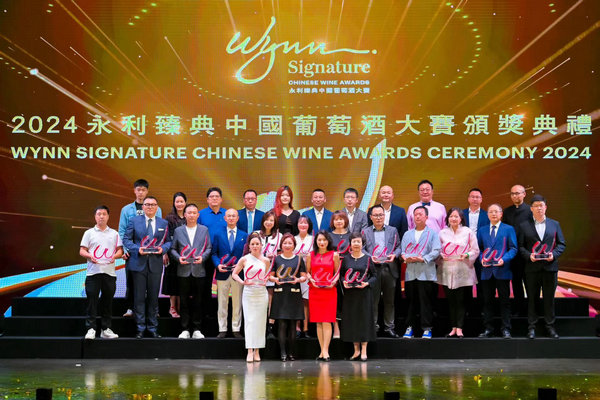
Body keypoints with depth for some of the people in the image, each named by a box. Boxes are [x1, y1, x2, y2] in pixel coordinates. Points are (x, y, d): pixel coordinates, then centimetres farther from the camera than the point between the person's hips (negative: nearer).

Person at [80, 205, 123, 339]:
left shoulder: (114, 234, 14)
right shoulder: (89, 233, 10)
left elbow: (120, 250, 12)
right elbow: (82, 251, 6)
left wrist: (115, 256, -10)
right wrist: (90, 256, -14)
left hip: (109, 272, 2)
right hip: (93, 272, -2)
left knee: (108, 301, 5)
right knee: (92, 300, -6)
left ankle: (106, 329, 12)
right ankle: (91, 329, -3)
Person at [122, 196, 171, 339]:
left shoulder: (164, 223, 10)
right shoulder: (134, 221, 5)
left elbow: (168, 241, 13)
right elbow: (126, 239, 3)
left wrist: (163, 249, -9)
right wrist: (137, 249, -13)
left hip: (156, 264, 1)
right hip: (139, 263, -1)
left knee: (153, 297, 6)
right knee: (139, 297, 0)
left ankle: (153, 328, 15)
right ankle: (140, 328, 9)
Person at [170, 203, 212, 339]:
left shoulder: (204, 230, 9)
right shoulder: (178, 230, 10)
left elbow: (209, 247, 7)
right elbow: (173, 249, 10)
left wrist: (202, 257, -10)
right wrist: (178, 258, -8)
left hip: (199, 271, 0)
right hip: (183, 271, 0)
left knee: (198, 301, 2)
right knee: (184, 301, 2)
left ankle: (196, 329, 9)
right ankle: (185, 329, 8)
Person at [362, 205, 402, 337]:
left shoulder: (393, 230, 13)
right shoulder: (365, 232, 9)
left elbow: (399, 247, 11)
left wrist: (394, 255, -9)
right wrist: (370, 257, -12)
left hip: (389, 269, 1)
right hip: (372, 269, -1)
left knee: (390, 300, 5)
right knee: (373, 300, -1)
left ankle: (389, 328, 12)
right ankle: (372, 327, 6)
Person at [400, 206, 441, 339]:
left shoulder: (432, 233, 7)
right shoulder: (407, 234, 20)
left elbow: (436, 251, -4)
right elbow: (402, 251, 13)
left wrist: (423, 259, -16)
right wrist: (406, 258, -8)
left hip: (426, 273, -3)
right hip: (410, 273, 4)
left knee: (426, 302, -4)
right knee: (411, 301, 5)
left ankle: (427, 329, 2)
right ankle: (410, 327, 12)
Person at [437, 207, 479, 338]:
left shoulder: (468, 232, 4)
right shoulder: (442, 233, 10)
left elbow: (475, 250, 4)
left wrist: (467, 255, -14)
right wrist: (441, 255, -6)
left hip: (463, 272, -2)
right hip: (447, 271, 2)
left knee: (461, 300, -4)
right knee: (450, 301, 3)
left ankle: (459, 328, 0)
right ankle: (454, 328, 10)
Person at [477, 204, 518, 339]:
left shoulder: (508, 229, 5)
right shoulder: (481, 230, 14)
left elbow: (513, 248, 1)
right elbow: (478, 248, 15)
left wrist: (503, 259, -15)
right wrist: (481, 259, -5)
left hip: (502, 270, -2)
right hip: (487, 271, 3)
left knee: (504, 301, 1)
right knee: (487, 301, 5)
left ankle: (505, 329, 7)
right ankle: (488, 329, 11)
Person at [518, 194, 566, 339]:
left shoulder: (555, 224, 10)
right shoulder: (524, 226, 6)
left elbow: (561, 244, 9)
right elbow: (520, 246, 3)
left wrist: (554, 254, -9)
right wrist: (529, 255, -14)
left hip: (550, 267, 1)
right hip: (532, 268, -1)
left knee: (549, 298, 6)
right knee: (532, 298, 4)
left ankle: (550, 326, 15)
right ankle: (531, 327, 10)